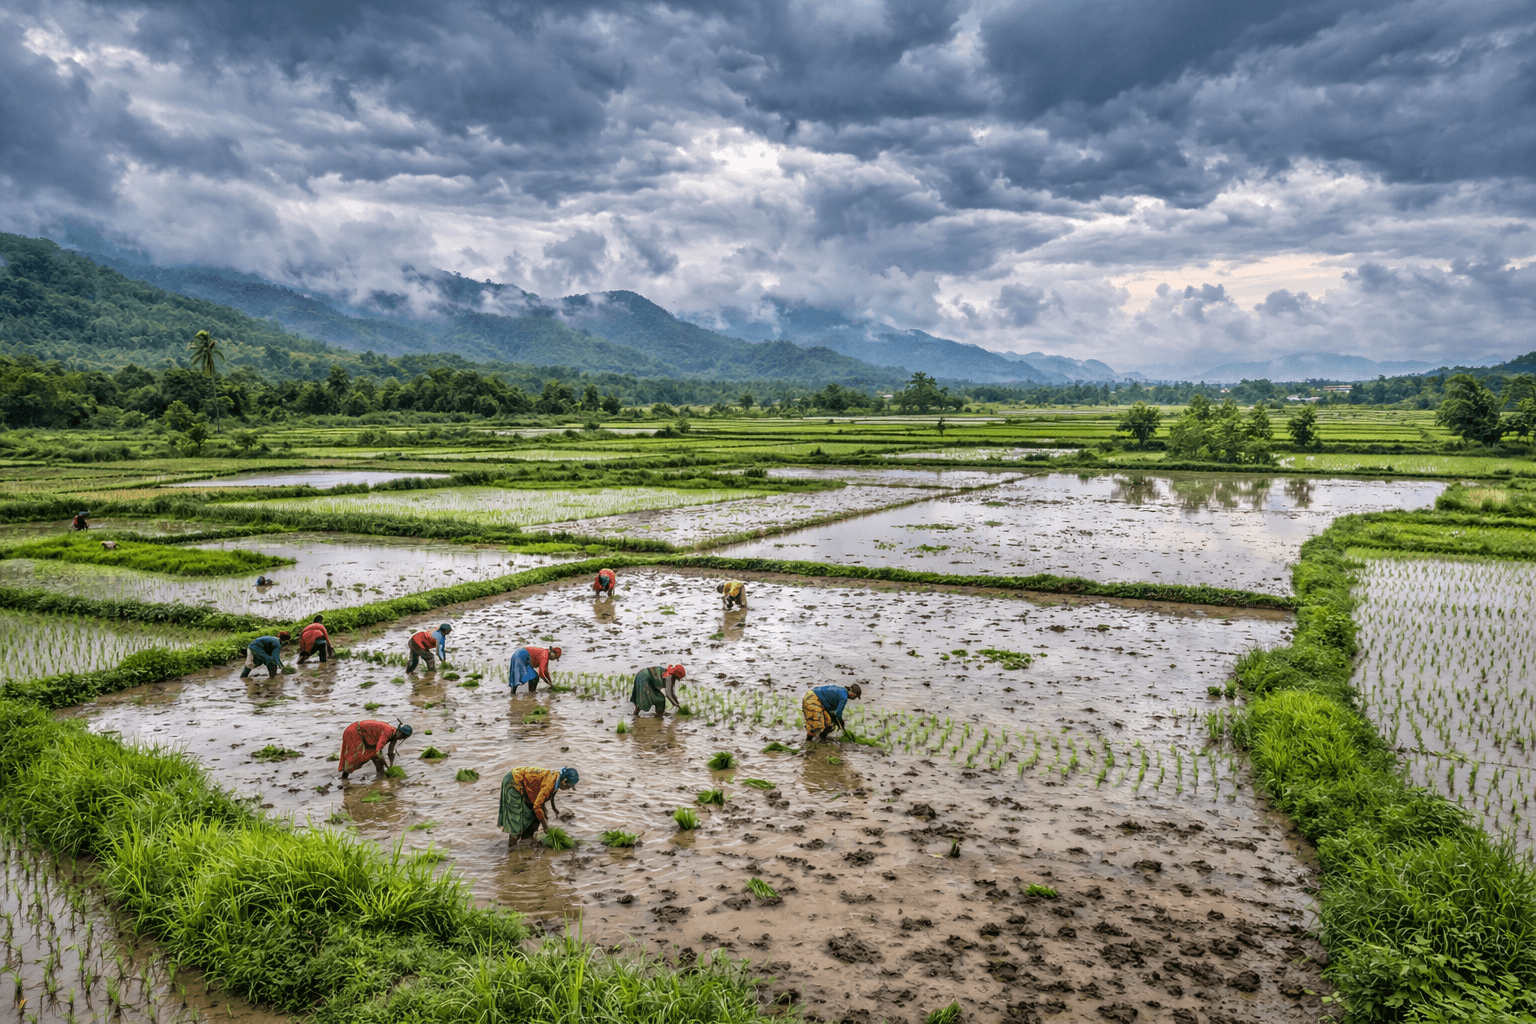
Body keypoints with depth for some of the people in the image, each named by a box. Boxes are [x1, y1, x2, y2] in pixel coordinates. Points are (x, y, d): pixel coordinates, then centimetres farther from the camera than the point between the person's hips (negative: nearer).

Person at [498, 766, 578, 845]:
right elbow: (536, 806, -30)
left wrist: (553, 807, 37)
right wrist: (545, 826, -20)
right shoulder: (550, 784, -29)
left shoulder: (556, 776, -2)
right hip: (513, 782, -9)